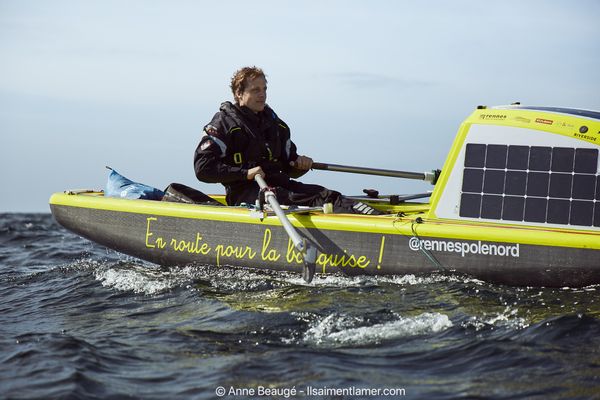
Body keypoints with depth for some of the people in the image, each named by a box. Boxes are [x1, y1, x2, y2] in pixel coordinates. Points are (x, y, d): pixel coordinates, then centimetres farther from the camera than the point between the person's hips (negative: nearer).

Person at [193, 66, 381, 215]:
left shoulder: (275, 124, 22)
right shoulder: (224, 123, -1)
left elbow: (289, 169, 27)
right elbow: (203, 168, -11)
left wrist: (300, 164, 2)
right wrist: (245, 173, -18)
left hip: (278, 185, 7)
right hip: (245, 193, -7)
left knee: (324, 193, -23)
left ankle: (374, 218, -45)